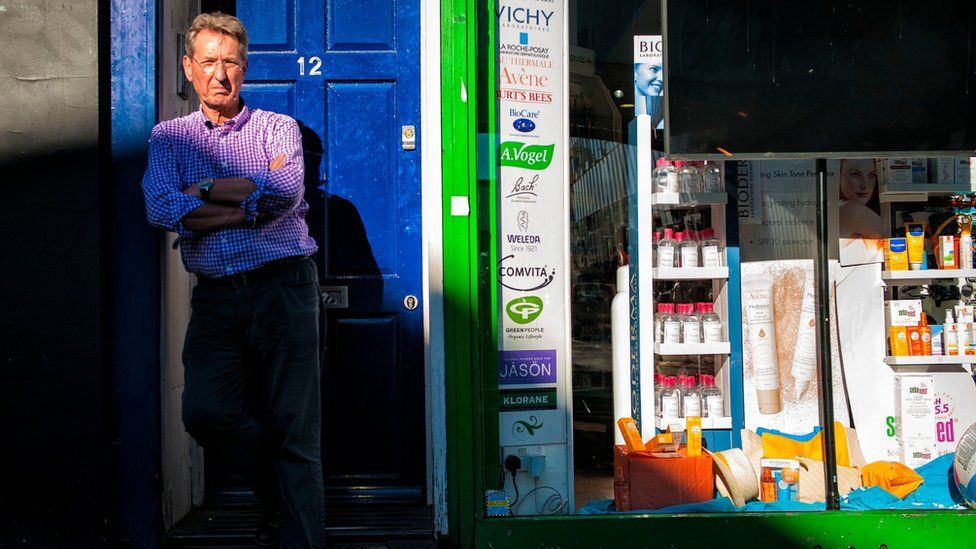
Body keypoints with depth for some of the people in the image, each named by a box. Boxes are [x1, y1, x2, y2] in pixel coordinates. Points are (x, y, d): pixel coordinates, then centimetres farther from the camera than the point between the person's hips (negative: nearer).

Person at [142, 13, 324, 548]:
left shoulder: (278, 128, 10)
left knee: (293, 425, -4)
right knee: (203, 411, -9)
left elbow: (287, 192, -12)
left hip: (282, 288, -2)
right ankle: (276, 489, 18)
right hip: (215, 298, 3)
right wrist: (252, 202, -9)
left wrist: (201, 192, -4)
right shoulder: (169, 136, 15)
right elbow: (160, 208, -5)